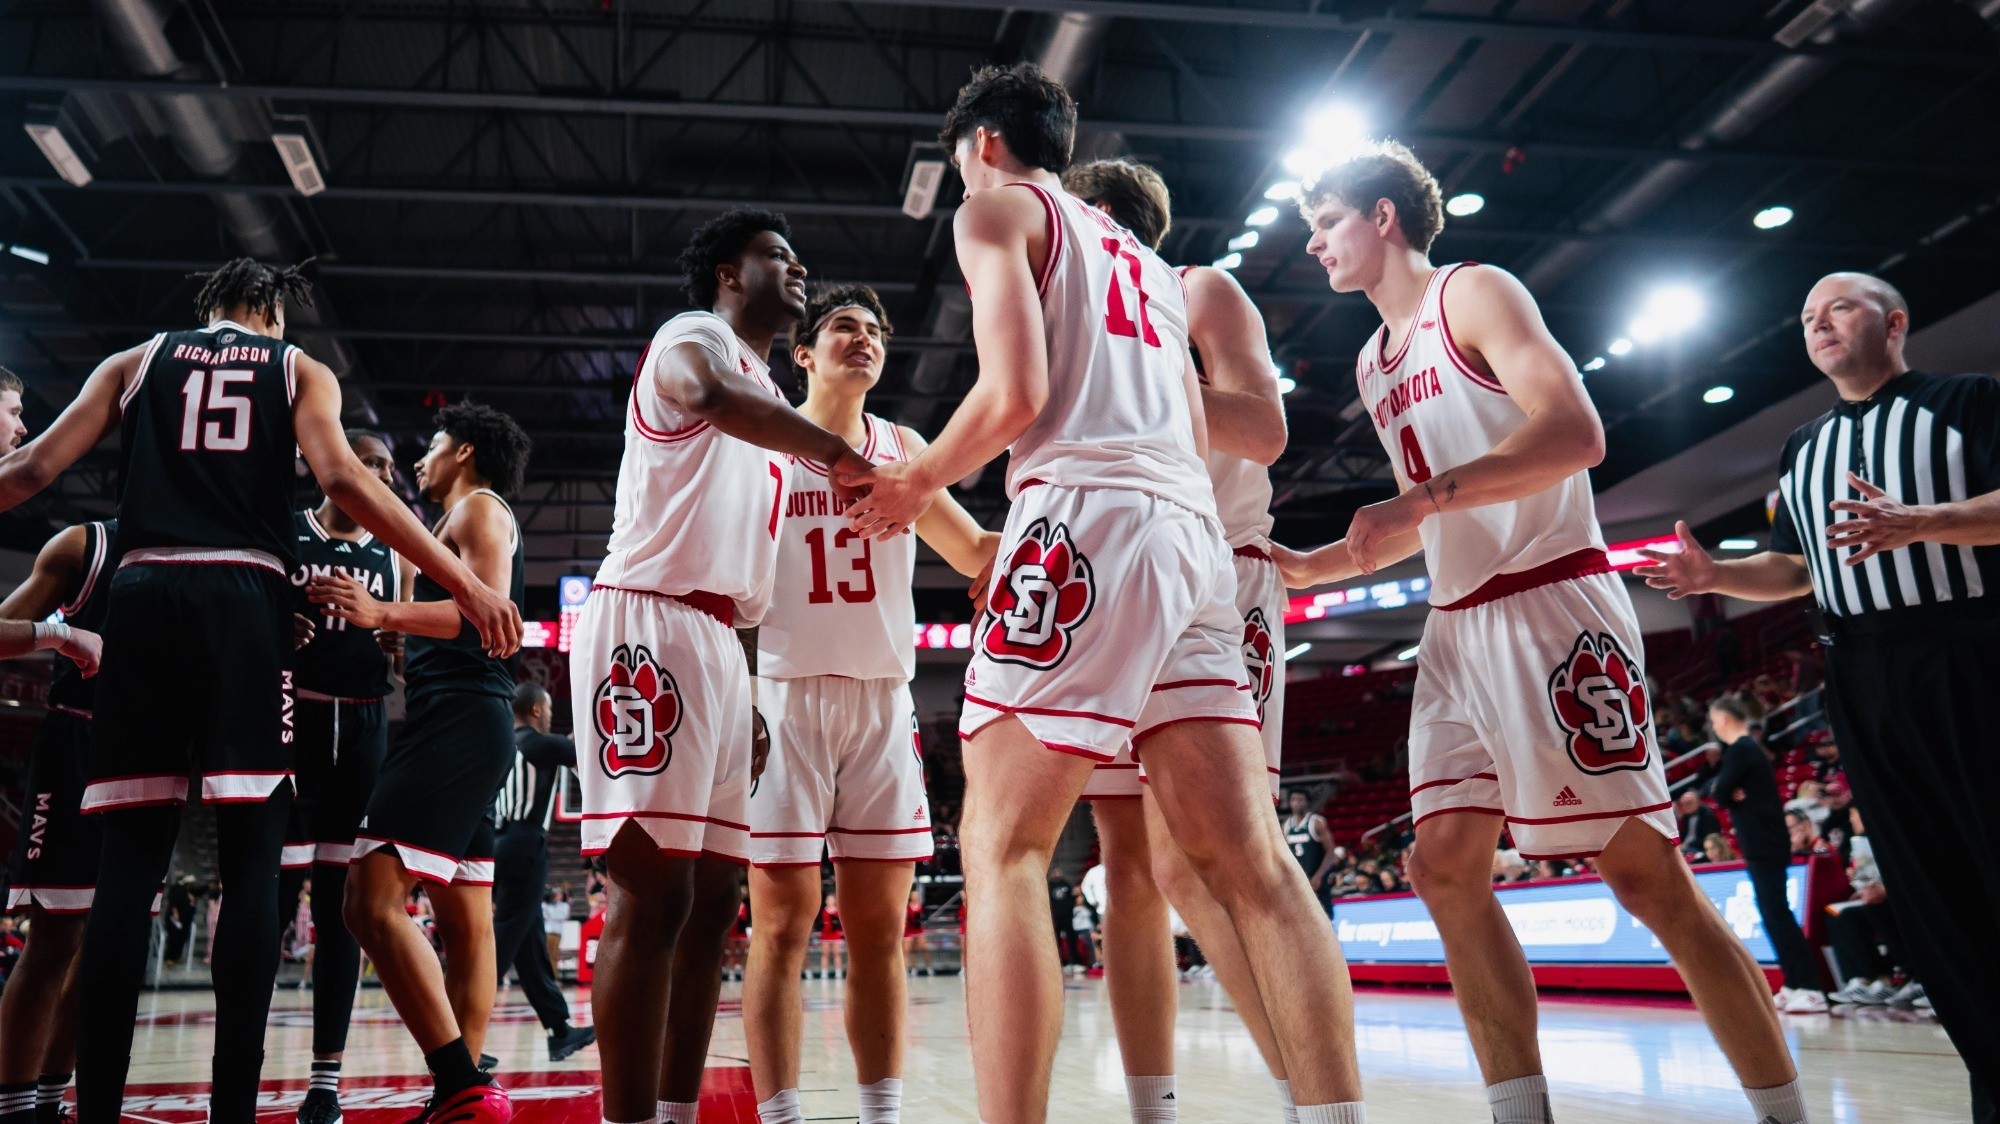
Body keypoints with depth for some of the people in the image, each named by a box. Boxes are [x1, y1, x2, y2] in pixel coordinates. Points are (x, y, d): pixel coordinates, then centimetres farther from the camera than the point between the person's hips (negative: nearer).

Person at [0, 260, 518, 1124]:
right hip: (246, 597, -2)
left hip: (143, 592, 2)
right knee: (250, 860, -1)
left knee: (130, 858, 4)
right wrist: (465, 583, -10)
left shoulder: (135, 362, 20)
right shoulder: (301, 371, 13)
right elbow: (342, 478, -5)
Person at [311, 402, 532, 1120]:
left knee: (372, 903, -19)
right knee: (466, 920, 8)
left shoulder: (479, 508, -1)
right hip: (467, 726, 11)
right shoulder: (469, 522, 29)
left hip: (457, 721, -11)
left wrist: (382, 612, -26)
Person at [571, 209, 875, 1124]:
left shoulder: (763, 396, 27)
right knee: (653, 888, -13)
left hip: (717, 639, 9)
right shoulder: (693, 336, 1)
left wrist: (745, 686, 20)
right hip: (649, 622, -9)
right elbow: (706, 390, -29)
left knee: (713, 894, 7)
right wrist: (837, 452, -31)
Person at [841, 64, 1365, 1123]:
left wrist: (915, 484, 9)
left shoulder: (998, 208, 9)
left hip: (1088, 517, -7)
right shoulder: (1144, 256, 31)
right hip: (1194, 526, 8)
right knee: (1247, 859, 1)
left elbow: (1016, 391, -7)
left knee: (1000, 848, -7)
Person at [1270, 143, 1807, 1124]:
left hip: (1550, 605, -8)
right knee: (1445, 870, 0)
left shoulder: (1474, 294, -3)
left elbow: (1576, 431, -19)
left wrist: (1422, 496, -26)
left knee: (1644, 870, -8)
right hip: (1456, 628, 9)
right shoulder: (1375, 363, 21)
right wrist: (1306, 569, 19)